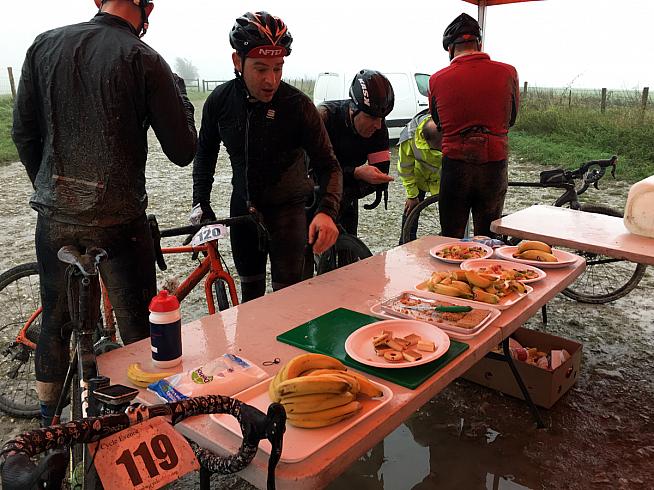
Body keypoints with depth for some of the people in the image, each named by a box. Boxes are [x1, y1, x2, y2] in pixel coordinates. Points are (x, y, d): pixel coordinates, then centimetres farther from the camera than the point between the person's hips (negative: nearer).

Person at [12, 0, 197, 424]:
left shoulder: (45, 45, 3)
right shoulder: (145, 60, -10)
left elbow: (23, 134, 6)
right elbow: (183, 151, -8)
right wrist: (178, 91, 7)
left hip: (55, 216, 5)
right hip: (119, 220, -4)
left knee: (55, 321, 22)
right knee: (137, 330, 10)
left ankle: (48, 421, 41)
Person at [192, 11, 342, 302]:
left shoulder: (297, 105, -21)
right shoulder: (220, 101, -10)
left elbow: (328, 166, -20)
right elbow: (205, 153, 7)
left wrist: (327, 211, -38)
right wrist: (201, 203, 0)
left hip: (287, 207, -3)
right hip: (243, 207, 4)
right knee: (250, 290, 16)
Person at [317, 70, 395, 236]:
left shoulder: (378, 127, -14)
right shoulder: (325, 116, -27)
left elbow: (381, 176, -17)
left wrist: (346, 196, -28)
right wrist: (356, 173, -43)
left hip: (346, 194, 4)